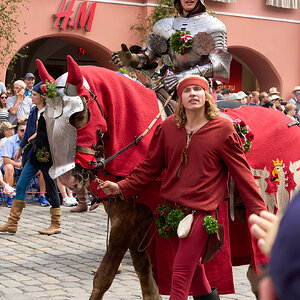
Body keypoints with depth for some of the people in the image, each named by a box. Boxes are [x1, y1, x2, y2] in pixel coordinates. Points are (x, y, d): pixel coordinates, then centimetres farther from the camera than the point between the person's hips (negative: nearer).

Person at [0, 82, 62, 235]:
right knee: (20, 185, 4)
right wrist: (21, 148, 30)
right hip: (35, 153, 8)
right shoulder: (34, 112, 12)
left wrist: (38, 135, -15)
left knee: (51, 189, 2)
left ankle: (56, 225, 13)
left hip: (48, 154, -8)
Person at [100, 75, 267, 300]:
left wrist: (258, 211, -6)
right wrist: (122, 188, 2)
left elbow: (241, 172, -4)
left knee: (181, 276, -7)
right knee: (192, 267, 20)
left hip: (201, 210, -5)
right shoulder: (168, 127, 4)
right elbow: (150, 167, 11)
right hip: (171, 206, 5)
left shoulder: (223, 129, -6)